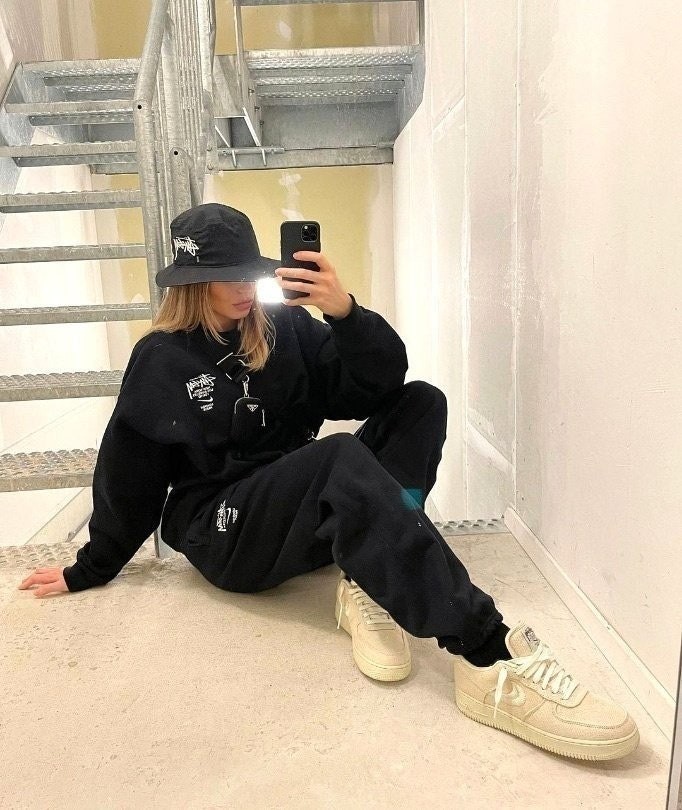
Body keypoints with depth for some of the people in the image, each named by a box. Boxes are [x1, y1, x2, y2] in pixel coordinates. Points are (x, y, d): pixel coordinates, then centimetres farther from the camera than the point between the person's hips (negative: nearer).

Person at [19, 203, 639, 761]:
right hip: (223, 533, -4)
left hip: (308, 514, 5)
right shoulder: (162, 359, -3)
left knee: (421, 402, -10)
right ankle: (487, 660, -40)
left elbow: (382, 384, -6)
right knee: (340, 458, -36)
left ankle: (370, 584, -24)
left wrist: (346, 313, -23)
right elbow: (129, 469, 4)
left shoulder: (286, 329, 4)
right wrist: (91, 569, 12)